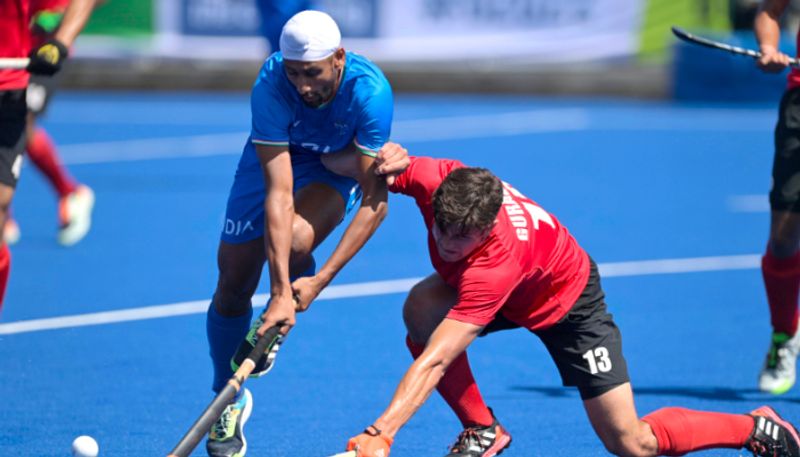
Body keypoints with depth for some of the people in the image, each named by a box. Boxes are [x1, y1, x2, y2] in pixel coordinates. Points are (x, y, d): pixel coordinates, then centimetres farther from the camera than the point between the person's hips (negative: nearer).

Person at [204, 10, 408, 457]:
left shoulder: (370, 92, -36)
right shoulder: (271, 86, -35)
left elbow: (374, 202, -33)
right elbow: (278, 193, -39)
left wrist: (322, 280, -40)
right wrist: (281, 292, -44)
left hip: (338, 162, -1)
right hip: (276, 156, 1)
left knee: (295, 241, -31)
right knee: (233, 280, -1)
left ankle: (270, 329, 4)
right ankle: (228, 401, 25)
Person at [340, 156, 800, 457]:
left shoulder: (497, 261, -47)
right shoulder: (434, 181, -31)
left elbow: (433, 363, -51)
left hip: (568, 303, -7)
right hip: (513, 294, 7)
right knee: (421, 306, -23)